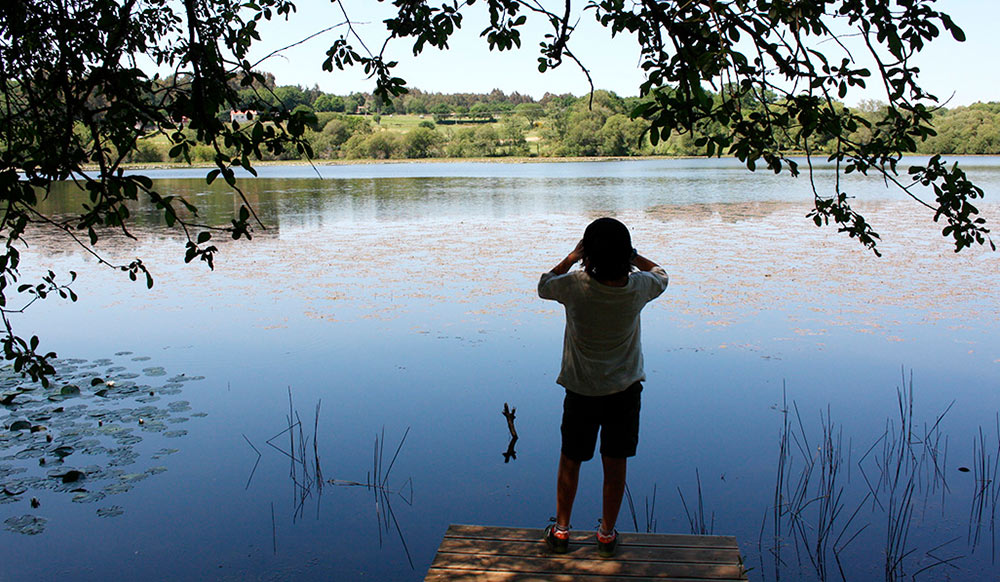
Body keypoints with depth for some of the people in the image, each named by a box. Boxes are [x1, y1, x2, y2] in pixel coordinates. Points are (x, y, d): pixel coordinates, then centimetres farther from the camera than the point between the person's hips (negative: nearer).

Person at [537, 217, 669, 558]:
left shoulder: (575, 286, -21)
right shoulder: (639, 287, -14)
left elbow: (543, 286, 2)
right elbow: (661, 275, 11)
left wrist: (572, 257, 3)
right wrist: (630, 255, 6)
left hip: (582, 391, -1)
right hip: (625, 389, 2)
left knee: (570, 461, 16)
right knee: (615, 464, 14)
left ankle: (561, 530, 28)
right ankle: (607, 534, 27)